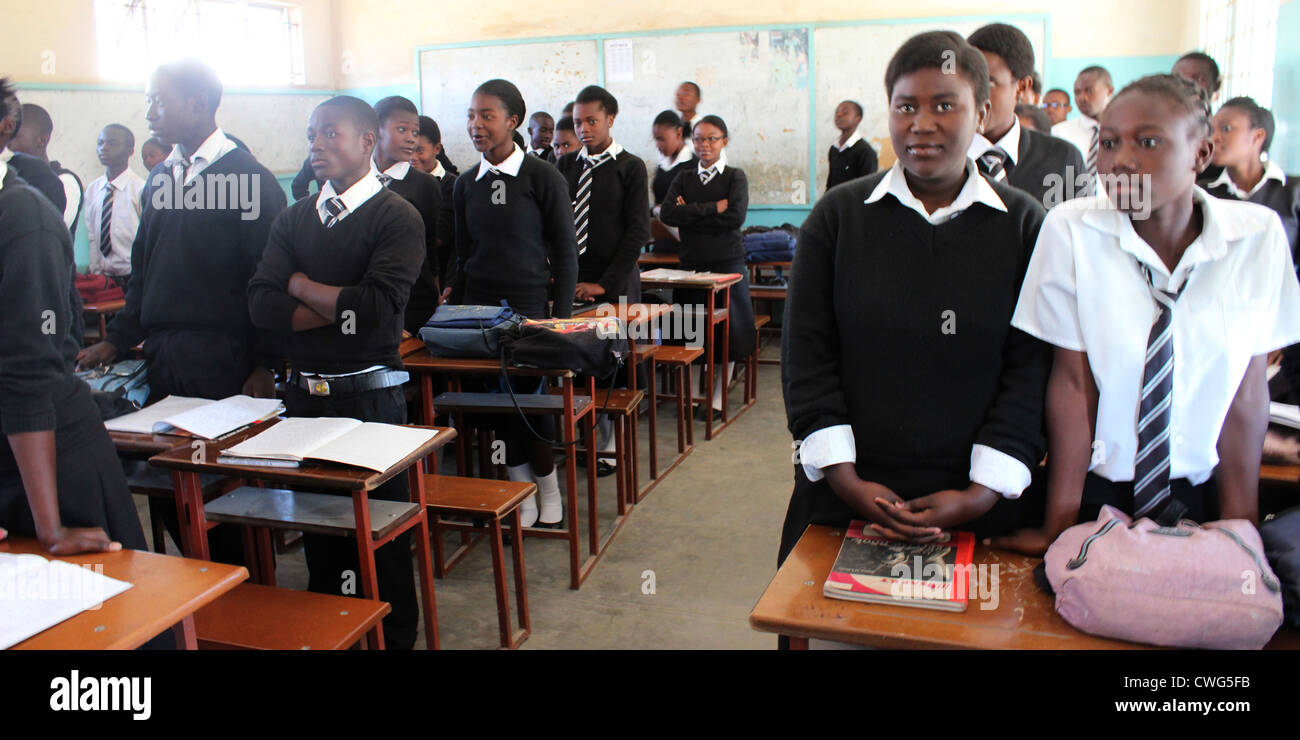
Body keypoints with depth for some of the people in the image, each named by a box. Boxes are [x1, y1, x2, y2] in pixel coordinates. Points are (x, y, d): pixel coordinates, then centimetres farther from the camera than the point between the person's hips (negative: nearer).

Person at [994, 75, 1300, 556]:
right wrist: (1058, 527, -15)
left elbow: (1247, 393, -7)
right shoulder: (1071, 231, -15)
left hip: (1203, 494, 2)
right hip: (1096, 489, -1)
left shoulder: (1259, 235, -8)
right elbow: (1073, 383, -16)